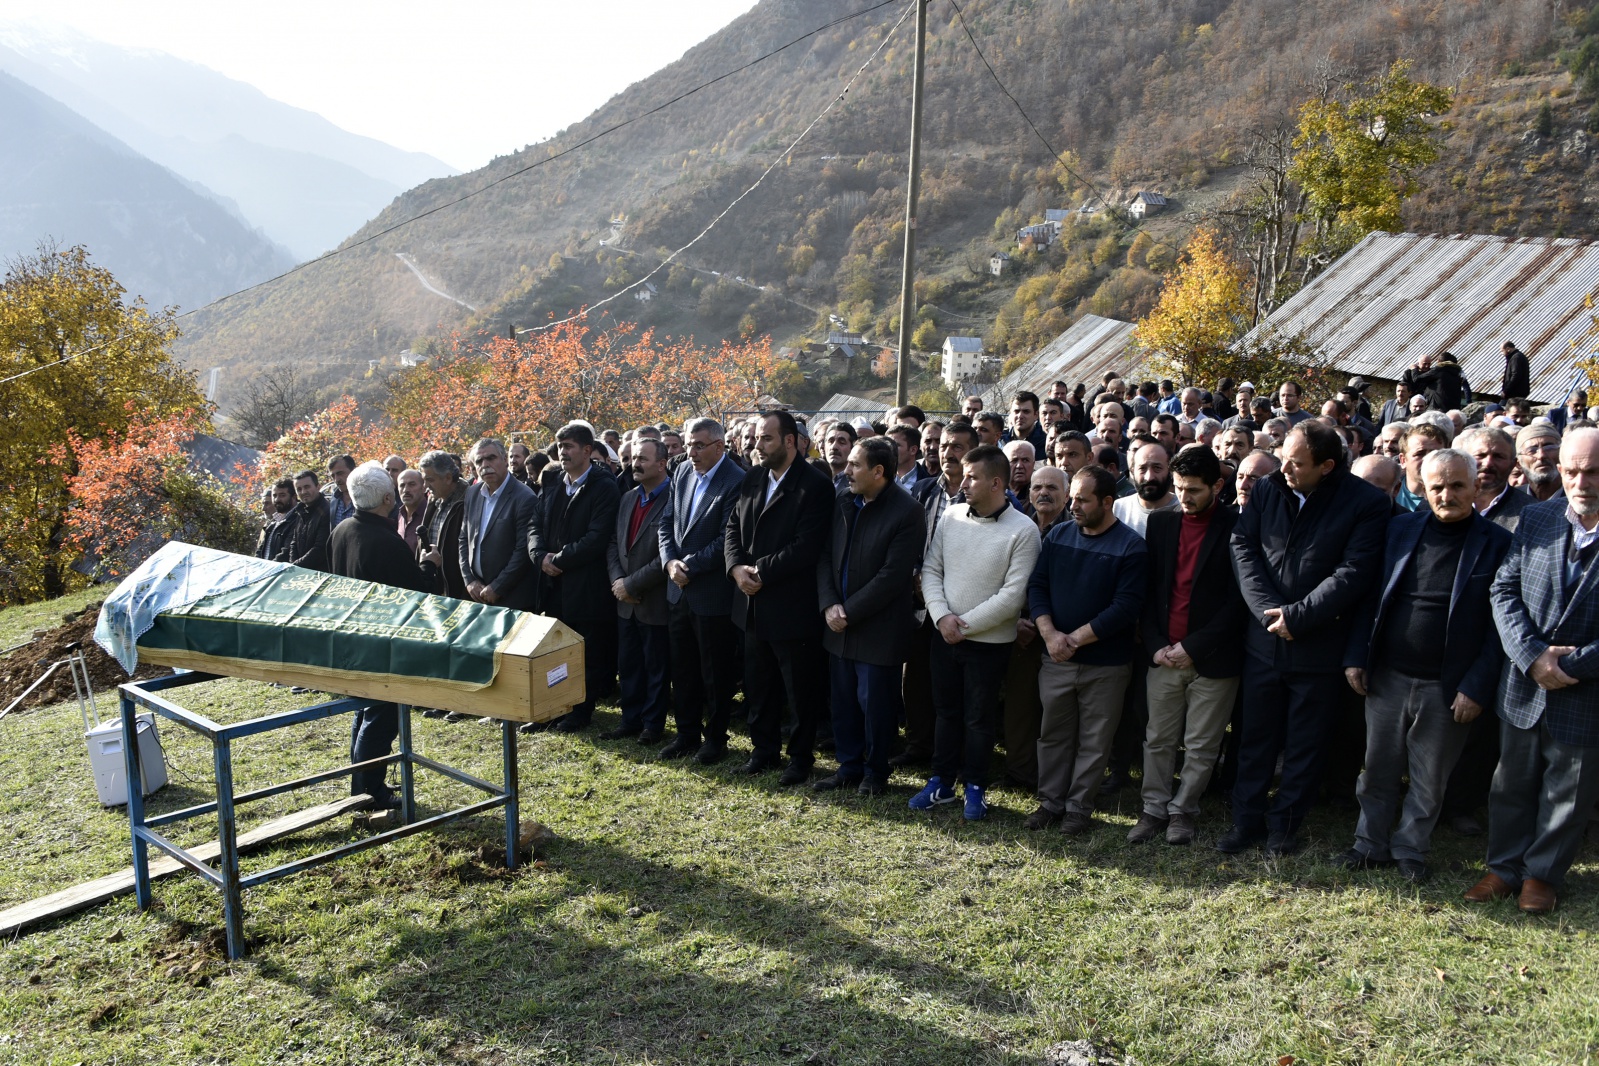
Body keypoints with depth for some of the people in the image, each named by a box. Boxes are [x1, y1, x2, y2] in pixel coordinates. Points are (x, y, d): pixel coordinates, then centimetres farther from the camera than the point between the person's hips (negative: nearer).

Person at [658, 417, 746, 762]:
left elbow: (727, 540, -18)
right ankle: (687, 734, 29)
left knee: (716, 673, 7)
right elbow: (667, 523, 10)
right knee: (682, 669, 16)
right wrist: (670, 561, -5)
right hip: (679, 589, 7)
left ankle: (716, 737, 21)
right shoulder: (682, 472, 7)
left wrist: (689, 566, -15)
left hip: (713, 594, -7)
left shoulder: (736, 482, -15)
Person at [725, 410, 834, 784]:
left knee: (801, 690, 7)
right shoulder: (752, 479, 9)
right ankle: (764, 749, 32)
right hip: (754, 604, 7)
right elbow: (733, 528, 10)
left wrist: (761, 571, -18)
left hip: (793, 608, -7)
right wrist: (737, 567, -8)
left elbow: (807, 547, -20)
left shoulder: (815, 486, -13)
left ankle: (801, 756, 23)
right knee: (758, 685, 17)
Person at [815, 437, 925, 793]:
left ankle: (875, 771, 24)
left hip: (879, 627, -6)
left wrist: (848, 611, -16)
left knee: (874, 703, 6)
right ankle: (849, 766, 30)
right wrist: (829, 605, -7)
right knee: (843, 701, 14)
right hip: (840, 626, 6)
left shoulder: (907, 512, -15)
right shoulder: (843, 504, 5)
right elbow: (826, 558, 8)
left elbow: (892, 576, -19)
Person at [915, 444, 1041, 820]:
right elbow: (930, 570, 3)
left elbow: (1013, 595, -17)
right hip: (944, 635, 4)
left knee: (979, 718, 9)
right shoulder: (951, 517, -1)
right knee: (946, 711, 16)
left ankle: (974, 786, 26)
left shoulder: (1022, 530, -14)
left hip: (989, 641, -4)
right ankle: (942, 781, 30)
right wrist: (942, 616, -11)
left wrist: (966, 624, -16)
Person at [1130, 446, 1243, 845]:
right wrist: (1155, 645, -3)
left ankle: (1182, 811, 22)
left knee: (1201, 747, 7)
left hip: (1212, 659, -3)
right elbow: (1147, 589, 8)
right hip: (1163, 656, 3)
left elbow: (1238, 600, -8)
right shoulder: (1160, 522, 7)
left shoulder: (1237, 528, -5)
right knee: (1158, 740, 10)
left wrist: (1193, 647, -12)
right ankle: (1154, 809, 22)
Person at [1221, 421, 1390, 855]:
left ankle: (1284, 824, 26)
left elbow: (1353, 574, -16)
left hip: (1320, 648, -3)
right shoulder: (1266, 491, 2)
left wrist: (1297, 616, -18)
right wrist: (1269, 609, -14)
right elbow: (1243, 548, -3)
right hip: (1264, 641, 3)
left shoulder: (1367, 504, -10)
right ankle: (1247, 818, 26)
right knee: (1256, 736, 13)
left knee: (1304, 745, 10)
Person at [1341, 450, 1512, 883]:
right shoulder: (1400, 529, 3)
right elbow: (1371, 597, 6)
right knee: (1378, 770, 12)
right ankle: (1372, 844, 28)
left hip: (1448, 688, -2)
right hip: (1387, 677, 3)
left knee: (1429, 779, 12)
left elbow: (1498, 625, -7)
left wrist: (1477, 687, -12)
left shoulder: (1497, 544, -6)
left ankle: (1411, 851, 29)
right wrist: (1356, 657, 1)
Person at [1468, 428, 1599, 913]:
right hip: (1524, 687, 3)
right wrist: (1532, 656, -15)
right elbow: (1504, 590, -3)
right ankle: (1505, 865, 34)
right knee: (1512, 784, 17)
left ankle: (1543, 873, 34)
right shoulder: (1537, 518, -2)